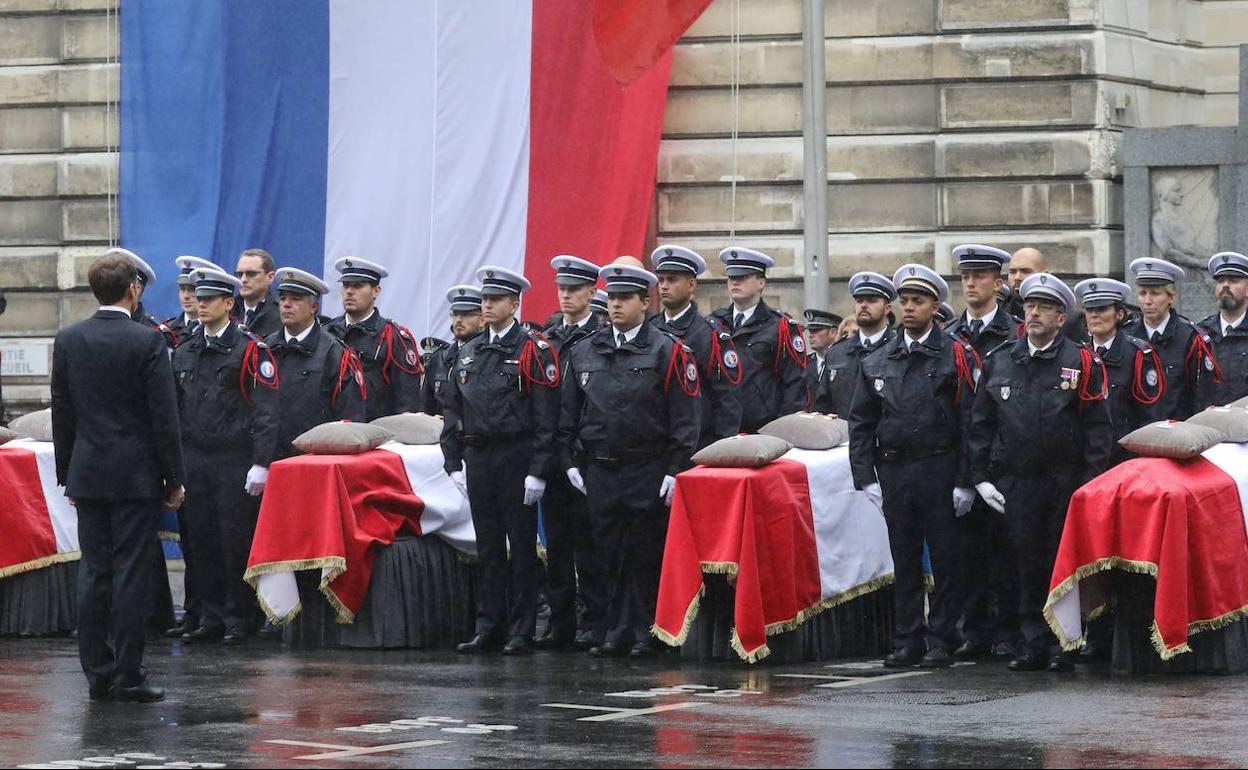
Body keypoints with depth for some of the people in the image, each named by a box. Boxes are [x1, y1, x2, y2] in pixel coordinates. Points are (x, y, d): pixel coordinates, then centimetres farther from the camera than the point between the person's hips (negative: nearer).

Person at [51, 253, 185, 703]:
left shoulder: (68, 340, 3)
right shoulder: (147, 343, -10)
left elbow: (61, 412, 8)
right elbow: (163, 416, -9)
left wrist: (67, 473, 15)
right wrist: (174, 478, -2)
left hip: (87, 474, 4)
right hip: (136, 475, -4)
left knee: (93, 574, 8)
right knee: (131, 575, -2)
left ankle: (97, 675, 9)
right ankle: (128, 677, -2)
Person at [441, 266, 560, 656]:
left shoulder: (533, 352, -5)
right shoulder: (469, 354, 13)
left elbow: (546, 417, -9)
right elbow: (452, 412, 16)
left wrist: (537, 471, -14)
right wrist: (454, 463, 8)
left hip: (517, 460, -6)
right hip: (478, 460, 6)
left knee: (521, 546, 0)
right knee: (487, 546, 9)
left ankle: (521, 631, 3)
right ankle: (489, 627, 14)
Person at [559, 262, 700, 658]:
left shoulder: (668, 352, -3)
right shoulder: (583, 353, 10)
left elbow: (684, 417, -6)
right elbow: (568, 413, 15)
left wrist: (676, 471, -11)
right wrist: (568, 461, 7)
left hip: (649, 472, -4)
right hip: (600, 472, 4)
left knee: (646, 554, -1)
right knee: (611, 554, 6)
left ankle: (645, 634, 6)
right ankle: (617, 633, 12)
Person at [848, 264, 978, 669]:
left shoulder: (956, 357, -1)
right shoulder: (877, 362, 11)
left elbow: (968, 423, -4)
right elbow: (861, 424, 12)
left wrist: (964, 482, -10)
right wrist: (866, 478, 2)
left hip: (939, 472, -4)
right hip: (893, 472, 4)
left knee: (944, 560, 0)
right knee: (904, 561, 8)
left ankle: (941, 641, 6)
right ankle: (907, 642, 13)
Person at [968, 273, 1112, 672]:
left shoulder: (1082, 362, 2)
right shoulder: (998, 362, 11)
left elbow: (1098, 427, -1)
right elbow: (980, 426, 13)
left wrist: (1089, 482, -9)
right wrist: (981, 478, 5)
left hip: (1066, 483, -2)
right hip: (1016, 482, 2)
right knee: (1029, 565, 4)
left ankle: (1062, 647, 6)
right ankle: (1034, 645, 9)